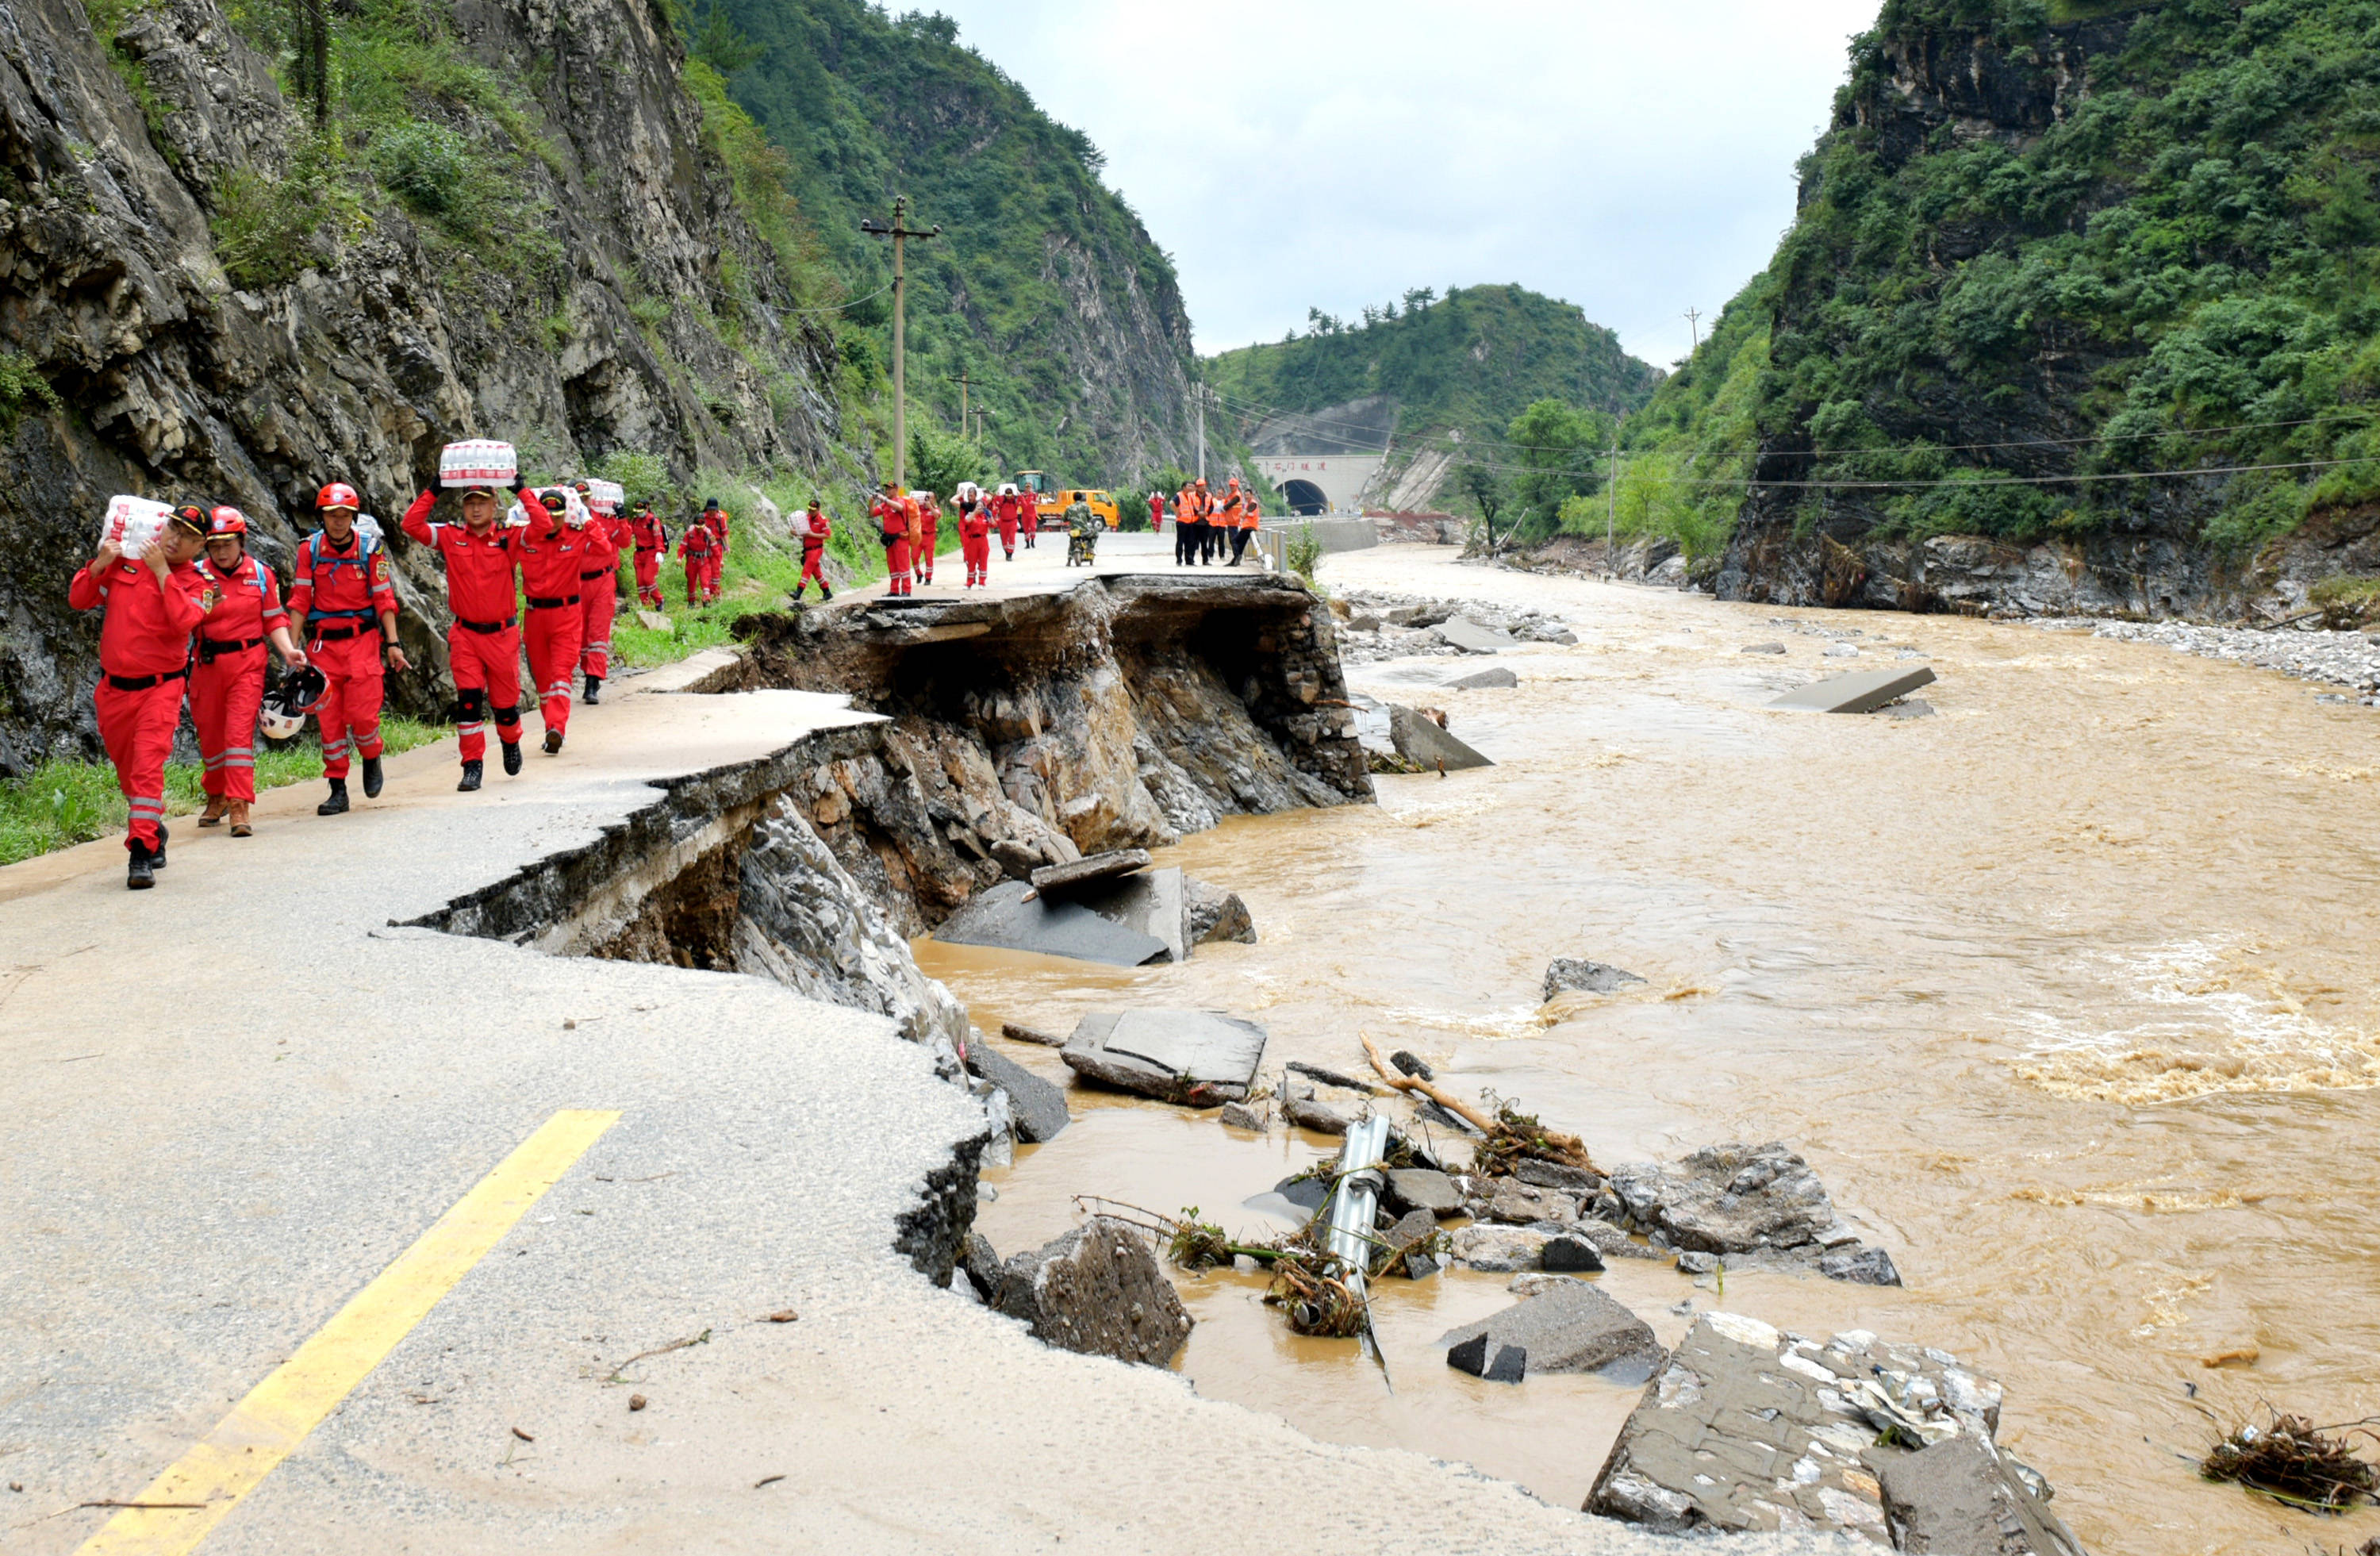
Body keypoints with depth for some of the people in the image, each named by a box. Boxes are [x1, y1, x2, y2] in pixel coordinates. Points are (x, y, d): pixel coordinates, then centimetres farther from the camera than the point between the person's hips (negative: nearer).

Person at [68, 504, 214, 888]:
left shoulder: (195, 585, -2)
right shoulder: (125, 562, 6)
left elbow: (184, 622, -23)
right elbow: (79, 599, 8)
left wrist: (162, 571, -20)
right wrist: (99, 566, -9)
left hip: (160, 687, -4)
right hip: (113, 687, 4)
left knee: (147, 765, -18)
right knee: (126, 767, 16)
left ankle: (141, 851, -20)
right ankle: (153, 830, 38)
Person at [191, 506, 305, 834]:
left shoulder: (261, 575, 2)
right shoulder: (198, 574, 0)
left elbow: (274, 620, 7)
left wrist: (288, 651, -7)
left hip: (247, 663, -2)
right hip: (208, 664, 2)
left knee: (240, 733, -12)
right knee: (209, 736, 12)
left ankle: (239, 808, -11)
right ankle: (216, 798, 34)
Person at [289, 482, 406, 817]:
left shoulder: (370, 549, -2)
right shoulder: (309, 549, 1)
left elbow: (384, 599, 1)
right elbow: (300, 600, 3)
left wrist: (393, 644, -4)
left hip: (362, 639, -2)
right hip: (323, 642, 2)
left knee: (363, 714, -10)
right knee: (329, 719, 1)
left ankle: (372, 760, 22)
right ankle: (338, 791, 9)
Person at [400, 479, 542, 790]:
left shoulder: (509, 538, -2)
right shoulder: (449, 538, 3)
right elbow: (411, 526, -4)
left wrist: (522, 491, -10)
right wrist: (432, 493, -4)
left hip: (502, 634, -1)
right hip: (465, 633, 1)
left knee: (505, 699, 11)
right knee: (468, 697, -9)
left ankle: (511, 742, 41)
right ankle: (472, 765, -3)